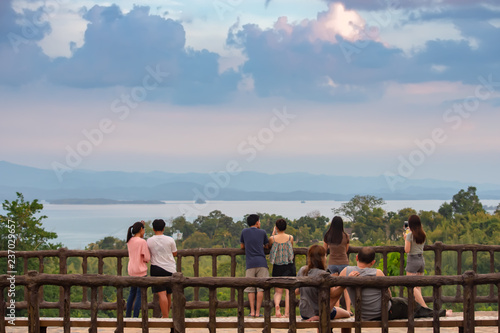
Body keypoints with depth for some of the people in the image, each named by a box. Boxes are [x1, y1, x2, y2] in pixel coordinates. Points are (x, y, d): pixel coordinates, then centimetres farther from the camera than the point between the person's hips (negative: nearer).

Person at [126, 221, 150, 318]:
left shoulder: (129, 241, 3)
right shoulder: (142, 242, -17)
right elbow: (147, 258, -15)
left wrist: (141, 225, 19)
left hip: (131, 270, 7)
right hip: (141, 271, -7)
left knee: (132, 293, 20)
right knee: (139, 295, 0)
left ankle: (127, 315, 25)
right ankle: (135, 317, 1)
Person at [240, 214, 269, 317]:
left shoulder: (244, 231, 10)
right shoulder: (262, 232, 9)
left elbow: (242, 246, 19)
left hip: (250, 263, 1)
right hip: (261, 262, -1)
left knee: (250, 289, 4)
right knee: (260, 288, -1)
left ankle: (252, 311, -3)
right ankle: (258, 312, -5)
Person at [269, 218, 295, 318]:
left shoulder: (272, 238, -6)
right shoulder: (290, 237, -4)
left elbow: (269, 246, 13)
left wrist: (273, 234, 15)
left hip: (277, 266, 0)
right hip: (289, 266, 0)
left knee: (278, 291, 6)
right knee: (289, 290, 5)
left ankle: (277, 304, -23)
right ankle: (287, 312, 0)